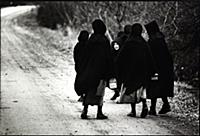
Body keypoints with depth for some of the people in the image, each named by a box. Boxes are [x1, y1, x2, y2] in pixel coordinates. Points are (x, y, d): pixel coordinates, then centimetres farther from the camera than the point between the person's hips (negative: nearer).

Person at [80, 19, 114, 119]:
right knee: (100, 91, 0)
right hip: (101, 70, -5)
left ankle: (85, 111, 5)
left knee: (89, 91, 10)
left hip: (90, 69, 5)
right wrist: (110, 72, -8)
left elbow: (86, 56, 9)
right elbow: (108, 57, -12)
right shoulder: (104, 40, -12)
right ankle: (99, 113, 2)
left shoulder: (91, 40, 5)